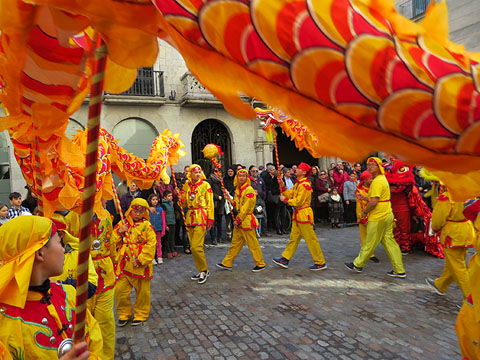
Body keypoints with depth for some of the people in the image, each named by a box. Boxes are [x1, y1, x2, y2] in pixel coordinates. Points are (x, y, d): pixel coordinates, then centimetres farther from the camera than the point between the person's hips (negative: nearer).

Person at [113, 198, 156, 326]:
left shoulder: (147, 226, -5)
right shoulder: (122, 224, 5)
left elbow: (151, 245, -9)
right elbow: (114, 242, 8)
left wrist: (140, 260, -15)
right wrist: (119, 232, -11)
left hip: (141, 266, -3)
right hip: (124, 264, 3)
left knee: (142, 291, 9)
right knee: (120, 290, 5)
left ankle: (141, 315, 28)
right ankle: (124, 314, 27)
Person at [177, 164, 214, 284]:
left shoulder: (205, 185, -1)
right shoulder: (186, 185, 11)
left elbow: (210, 203, -2)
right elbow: (184, 203, 14)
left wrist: (210, 219, -7)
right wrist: (180, 196, -6)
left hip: (201, 217, -5)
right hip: (190, 217, 6)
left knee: (196, 246, -12)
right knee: (193, 247, 10)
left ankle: (204, 270, 5)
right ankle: (202, 271, 23)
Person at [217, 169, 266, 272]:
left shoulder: (249, 190, -15)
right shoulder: (238, 189, 12)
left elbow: (246, 208, -17)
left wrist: (238, 220, -15)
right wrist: (229, 199, 2)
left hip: (247, 220, -8)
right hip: (239, 219, 8)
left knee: (253, 243, 1)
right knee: (235, 243, 15)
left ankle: (260, 264, 14)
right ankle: (227, 263, 23)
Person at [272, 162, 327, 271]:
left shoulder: (305, 185, -18)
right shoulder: (298, 183, 14)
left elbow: (298, 201, -21)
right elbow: (291, 194, 12)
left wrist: (285, 200, -12)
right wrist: (282, 187, 2)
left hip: (304, 214, -10)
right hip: (297, 214, 10)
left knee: (311, 239, -2)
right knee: (293, 237, 13)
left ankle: (321, 263, 8)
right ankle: (285, 260, 18)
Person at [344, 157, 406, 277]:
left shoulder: (377, 181, -18)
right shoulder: (383, 178, 15)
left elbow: (374, 201, -22)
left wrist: (365, 212, -9)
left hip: (378, 218, -10)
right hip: (387, 215, 10)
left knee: (369, 244, 4)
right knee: (389, 242, 10)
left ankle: (357, 265, 17)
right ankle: (399, 271, 13)